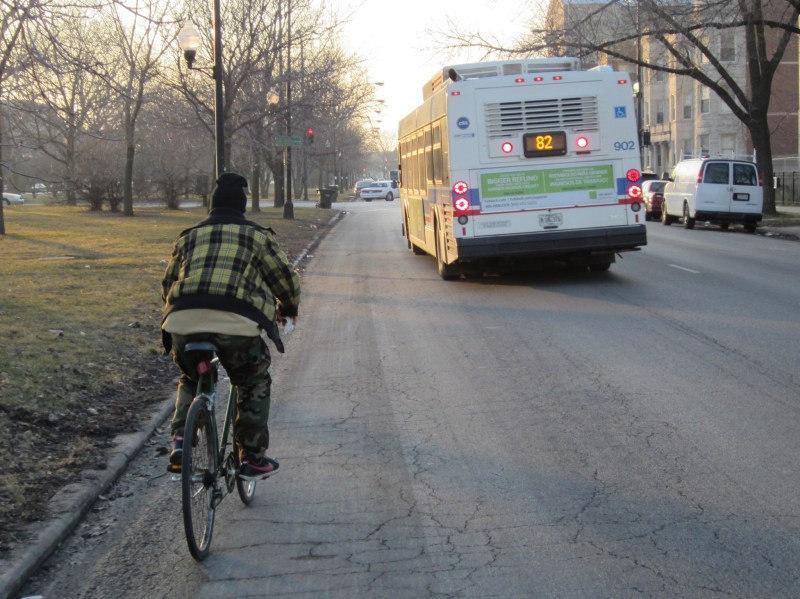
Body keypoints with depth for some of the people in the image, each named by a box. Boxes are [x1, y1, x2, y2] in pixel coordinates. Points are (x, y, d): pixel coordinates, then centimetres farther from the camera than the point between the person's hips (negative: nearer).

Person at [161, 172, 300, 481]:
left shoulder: (189, 236, 24)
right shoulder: (257, 235, 15)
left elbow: (168, 284, 27)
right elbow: (286, 279, 17)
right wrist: (288, 309, 37)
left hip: (183, 324, 3)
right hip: (237, 325, -3)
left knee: (191, 380, 30)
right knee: (255, 386, 20)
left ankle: (180, 439, 9)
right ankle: (253, 458, 20)